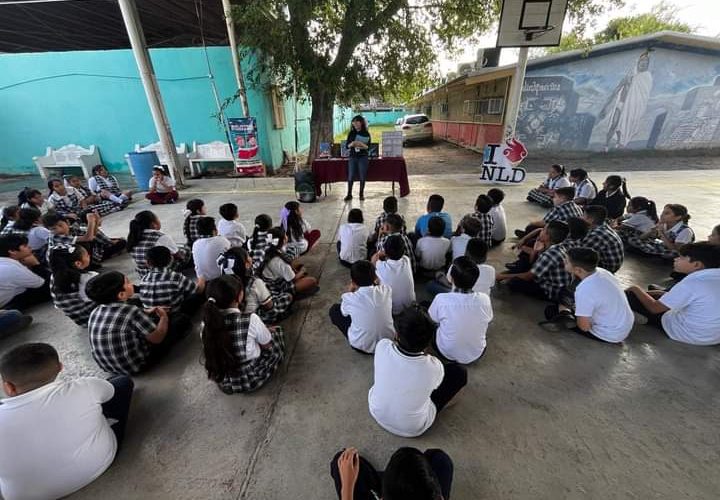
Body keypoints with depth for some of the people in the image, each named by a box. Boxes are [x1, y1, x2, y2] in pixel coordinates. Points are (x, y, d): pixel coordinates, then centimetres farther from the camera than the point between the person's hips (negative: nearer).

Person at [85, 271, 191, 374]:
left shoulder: (95, 313, -6)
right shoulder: (131, 312, -27)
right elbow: (158, 338, -16)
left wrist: (146, 313, 14)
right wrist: (164, 316, 0)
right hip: (136, 365, -7)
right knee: (182, 319, 0)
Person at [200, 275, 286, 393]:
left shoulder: (207, 321, -14)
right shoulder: (251, 320, -28)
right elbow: (267, 345, -9)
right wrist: (266, 331, 14)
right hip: (251, 380, -5)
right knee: (277, 331, 14)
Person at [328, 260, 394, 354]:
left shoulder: (350, 298, -25)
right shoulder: (386, 290, -18)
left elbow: (344, 312, 1)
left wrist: (350, 289, 7)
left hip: (362, 346, -3)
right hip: (388, 340, 4)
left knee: (334, 309, 12)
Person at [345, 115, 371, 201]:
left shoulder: (366, 133, 2)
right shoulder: (351, 133, 8)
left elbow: (369, 146, -3)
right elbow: (347, 145, 6)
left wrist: (362, 145, -22)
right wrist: (351, 144, -15)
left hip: (363, 157, -2)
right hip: (352, 157, 2)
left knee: (362, 176, 0)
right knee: (350, 176, -1)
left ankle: (361, 194, 13)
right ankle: (349, 194, 8)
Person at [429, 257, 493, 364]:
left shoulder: (441, 299, -30)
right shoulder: (484, 299, -23)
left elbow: (433, 319, -8)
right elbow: (488, 320, -1)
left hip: (447, 353, -3)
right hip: (476, 354, 4)